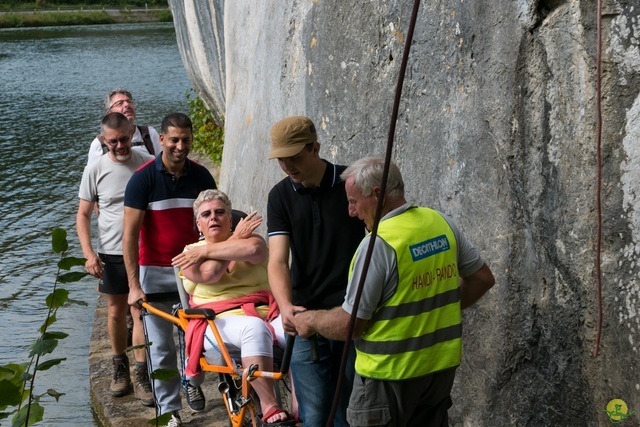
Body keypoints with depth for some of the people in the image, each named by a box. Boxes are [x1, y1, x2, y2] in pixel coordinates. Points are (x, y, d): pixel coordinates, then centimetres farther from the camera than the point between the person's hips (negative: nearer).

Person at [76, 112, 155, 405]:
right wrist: (89, 253, -10)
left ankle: (142, 377, 6)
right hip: (111, 254, 1)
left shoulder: (148, 165, -5)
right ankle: (120, 369, 28)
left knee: (141, 313, -3)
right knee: (116, 312, 12)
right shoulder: (95, 170, -4)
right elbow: (83, 215, 1)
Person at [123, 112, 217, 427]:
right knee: (162, 348, 2)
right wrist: (134, 285, -15)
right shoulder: (143, 179, -9)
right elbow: (130, 235, -10)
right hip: (156, 274, -2)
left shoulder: (201, 176, 0)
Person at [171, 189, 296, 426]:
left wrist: (206, 250, -5)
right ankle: (269, 408, -36)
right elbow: (208, 274, -10)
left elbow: (254, 249, -12)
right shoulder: (190, 252, 13)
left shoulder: (249, 238, 16)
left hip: (265, 311, 2)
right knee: (255, 328, -37)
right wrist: (234, 240, 2)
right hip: (218, 321, -2)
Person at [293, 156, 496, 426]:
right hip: (442, 367, 7)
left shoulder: (378, 244, -21)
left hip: (390, 375, -7)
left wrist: (311, 320, 1)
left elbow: (349, 325, -17)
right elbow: (483, 278, 11)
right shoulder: (442, 223, 0)